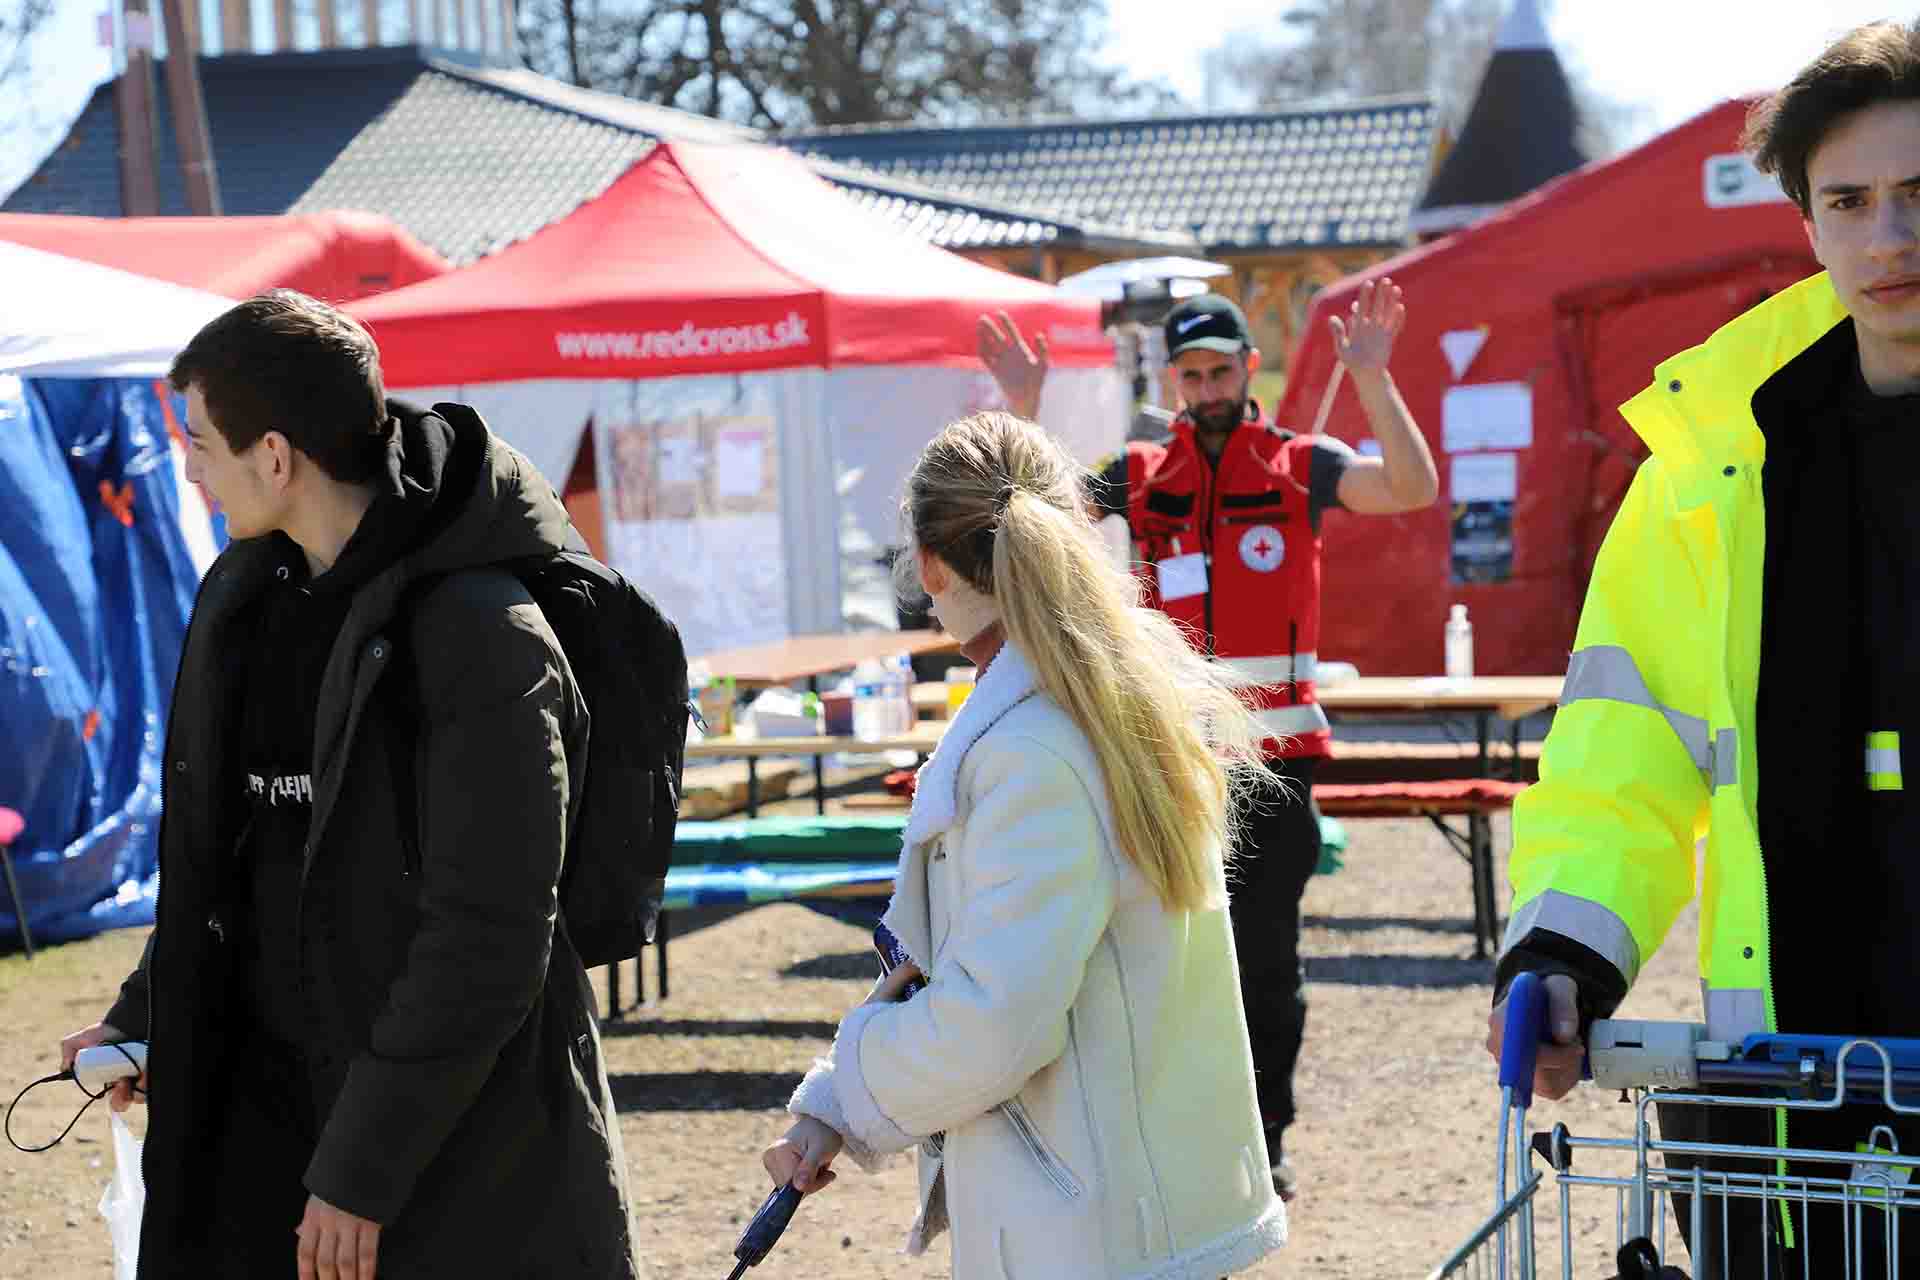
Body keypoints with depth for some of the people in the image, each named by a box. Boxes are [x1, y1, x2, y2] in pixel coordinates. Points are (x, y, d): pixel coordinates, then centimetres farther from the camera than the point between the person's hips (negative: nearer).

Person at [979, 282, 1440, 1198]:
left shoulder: (1299, 465, 0)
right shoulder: (1140, 477, 7)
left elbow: (1412, 488, -14)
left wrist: (1373, 380, -24)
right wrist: (1022, 407, -9)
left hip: (1274, 754, -2)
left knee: (1267, 953, 6)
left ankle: (1266, 1137, 15)